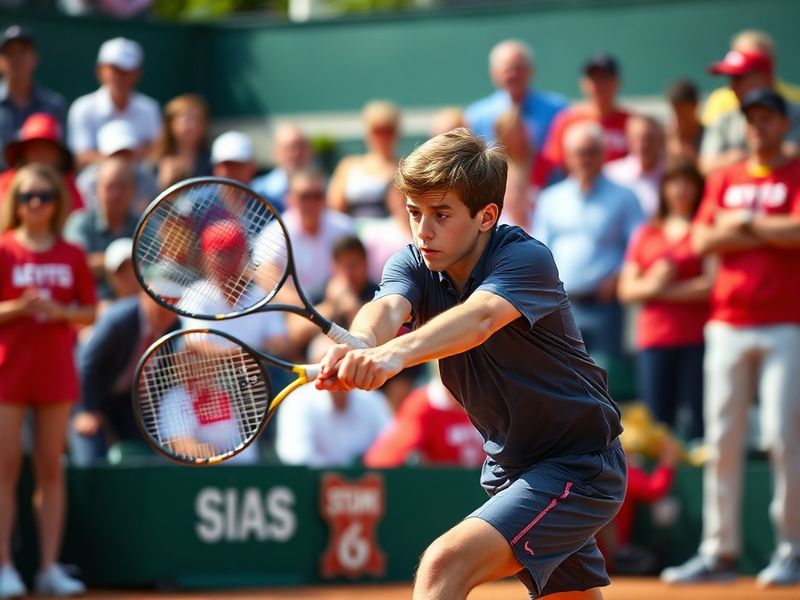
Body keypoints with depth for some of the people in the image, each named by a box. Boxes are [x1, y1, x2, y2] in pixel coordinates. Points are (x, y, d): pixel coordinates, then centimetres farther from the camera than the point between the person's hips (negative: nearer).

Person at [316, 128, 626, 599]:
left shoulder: (528, 259, -22)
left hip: (579, 467, -8)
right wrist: (360, 344, -53)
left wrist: (397, 352, -62)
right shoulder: (413, 265, -5)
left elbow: (478, 318, -43)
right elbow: (388, 307, -27)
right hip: (513, 468, 8)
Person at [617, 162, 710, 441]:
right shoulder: (646, 234, 17)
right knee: (657, 421, 1)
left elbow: (713, 284, -8)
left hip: (696, 340, -4)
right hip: (653, 340, 4)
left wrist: (664, 290, -6)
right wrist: (652, 284, -7)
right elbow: (626, 289, 13)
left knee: (698, 421, -7)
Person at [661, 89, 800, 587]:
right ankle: (719, 552, 5)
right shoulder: (725, 180, 16)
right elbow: (703, 240, 3)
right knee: (722, 441, 2)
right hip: (728, 327, 4)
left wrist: (745, 221, -3)